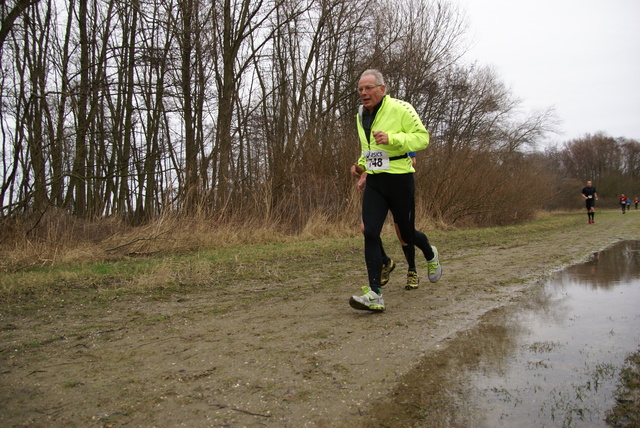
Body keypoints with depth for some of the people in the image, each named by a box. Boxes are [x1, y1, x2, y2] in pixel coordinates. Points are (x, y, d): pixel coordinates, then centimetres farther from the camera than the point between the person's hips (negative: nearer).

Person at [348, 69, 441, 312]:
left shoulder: (400, 109, -9)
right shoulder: (361, 115, 13)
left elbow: (422, 137, -13)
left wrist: (391, 138, -25)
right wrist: (362, 165, 13)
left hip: (400, 180, -5)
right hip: (373, 182, 5)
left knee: (407, 234, 8)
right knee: (370, 233, -11)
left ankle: (431, 256, 45)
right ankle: (375, 295, -11)